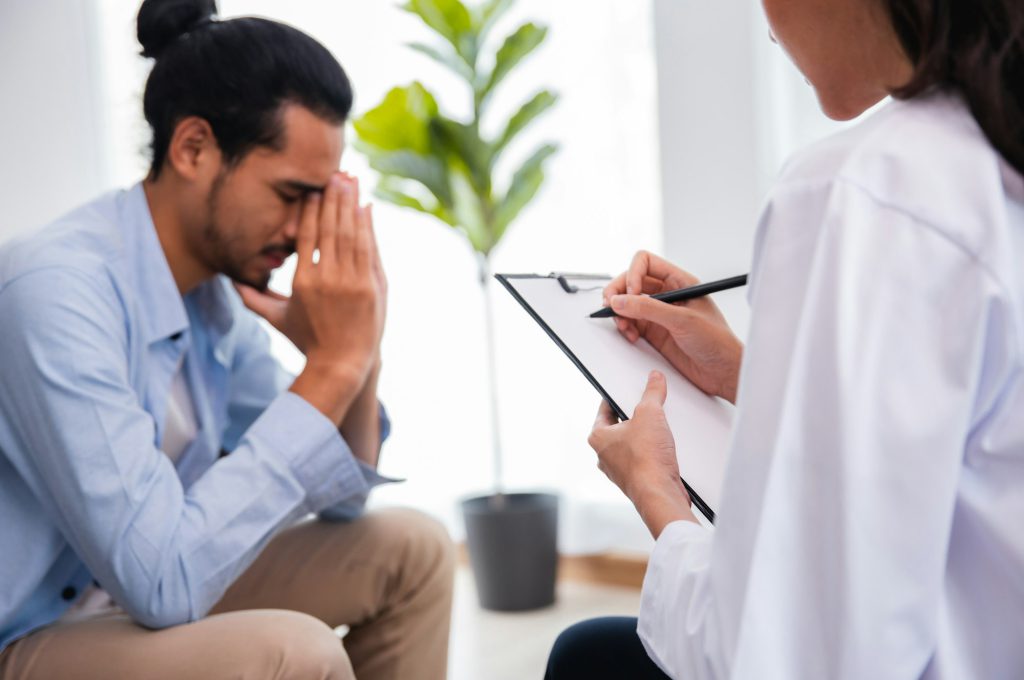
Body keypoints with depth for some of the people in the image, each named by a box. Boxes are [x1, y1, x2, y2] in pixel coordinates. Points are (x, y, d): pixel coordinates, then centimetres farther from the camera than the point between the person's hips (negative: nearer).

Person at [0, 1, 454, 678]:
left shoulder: (216, 289, -2)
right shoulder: (57, 290, -26)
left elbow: (339, 498, 7)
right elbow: (161, 582, -31)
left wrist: (357, 362, -13)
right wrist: (330, 367, -27)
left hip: (141, 599, 8)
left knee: (410, 548, 6)